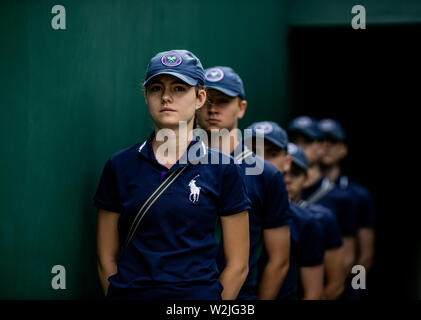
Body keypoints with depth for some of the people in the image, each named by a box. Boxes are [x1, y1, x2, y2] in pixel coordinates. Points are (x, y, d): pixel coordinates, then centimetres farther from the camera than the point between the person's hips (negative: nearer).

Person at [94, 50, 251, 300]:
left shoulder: (222, 169, -2)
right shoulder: (120, 166, 3)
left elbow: (238, 265, -1)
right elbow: (107, 258, 5)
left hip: (197, 292, -1)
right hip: (129, 292, 2)